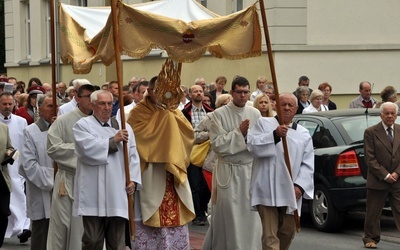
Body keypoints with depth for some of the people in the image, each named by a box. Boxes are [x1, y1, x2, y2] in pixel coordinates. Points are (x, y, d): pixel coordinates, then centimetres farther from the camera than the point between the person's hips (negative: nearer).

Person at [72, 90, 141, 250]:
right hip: (93, 196, -3)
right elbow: (88, 149, -15)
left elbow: (133, 156, 12)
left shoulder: (123, 127, 16)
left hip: (118, 195, 3)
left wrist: (133, 180, -1)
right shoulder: (83, 125, 3)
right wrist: (113, 141, -7)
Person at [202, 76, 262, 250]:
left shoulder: (255, 114, 5)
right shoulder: (219, 114, -5)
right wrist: (239, 132, -15)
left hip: (250, 170, 3)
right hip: (228, 171, -3)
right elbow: (217, 145, -11)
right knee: (228, 217, -1)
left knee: (250, 216, 1)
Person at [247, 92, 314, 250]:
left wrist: (300, 185, -8)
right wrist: (275, 135, -21)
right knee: (270, 235, -11)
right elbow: (252, 146, -10)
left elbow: (308, 165, 7)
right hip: (267, 190, -4)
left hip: (290, 191, 4)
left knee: (288, 232, 16)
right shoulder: (264, 124, 5)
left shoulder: (304, 134, 13)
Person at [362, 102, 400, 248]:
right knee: (373, 213, 8)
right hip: (378, 181, -2)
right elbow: (370, 158, -7)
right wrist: (385, 175, -12)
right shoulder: (371, 132, -3)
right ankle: (371, 238, 24)